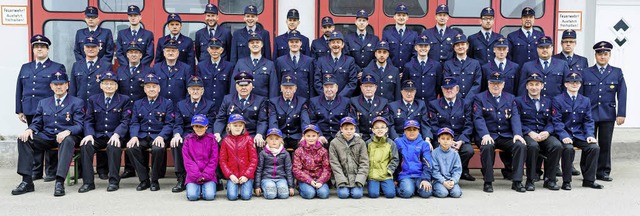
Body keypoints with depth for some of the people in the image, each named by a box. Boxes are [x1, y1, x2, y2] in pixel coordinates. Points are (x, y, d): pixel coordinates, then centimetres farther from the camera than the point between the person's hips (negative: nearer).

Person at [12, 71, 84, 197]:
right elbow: (36, 123, 17)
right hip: (46, 137, 4)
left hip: (66, 136, -4)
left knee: (68, 141, -39)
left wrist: (67, 131, -26)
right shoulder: (43, 103, 21)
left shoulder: (77, 103, 7)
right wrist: (29, 130, -8)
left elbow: (79, 125, -3)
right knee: (23, 139, -22)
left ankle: (59, 182, -47)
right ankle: (27, 181, -23)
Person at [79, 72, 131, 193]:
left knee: (114, 147, -35)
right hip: (97, 136, 3)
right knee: (85, 145, -27)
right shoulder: (93, 100, 16)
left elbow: (125, 121, -1)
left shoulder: (124, 100, 8)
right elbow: (88, 120, 9)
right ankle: (88, 182, -22)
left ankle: (114, 181, -25)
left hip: (114, 136, -3)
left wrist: (116, 134, -19)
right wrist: (89, 134, -10)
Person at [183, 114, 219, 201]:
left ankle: (206, 187, 13)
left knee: (209, 196, -20)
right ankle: (198, 188, 13)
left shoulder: (211, 139, 4)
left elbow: (213, 160, 0)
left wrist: (205, 175, -9)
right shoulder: (188, 140, 5)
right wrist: (197, 175, -11)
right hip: (193, 176, 1)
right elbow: (187, 160, -1)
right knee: (192, 196, -20)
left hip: (208, 175, 0)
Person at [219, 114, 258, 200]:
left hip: (246, 175, -1)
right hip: (232, 175, 1)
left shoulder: (248, 139, 2)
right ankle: (232, 187, 17)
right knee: (232, 196, -16)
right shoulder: (226, 141, 6)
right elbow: (222, 161, 4)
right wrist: (230, 175, -8)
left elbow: (254, 159, -1)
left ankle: (245, 187, 17)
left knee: (246, 196, -16)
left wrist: (247, 175, -9)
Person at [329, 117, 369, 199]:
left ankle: (358, 186, 14)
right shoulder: (334, 143, 1)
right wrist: (341, 180, -12)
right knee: (343, 194, -19)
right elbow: (334, 163, -2)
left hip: (357, 176, 0)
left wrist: (359, 179, -10)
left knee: (357, 194, -18)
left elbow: (364, 162, 1)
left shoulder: (361, 142, 4)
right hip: (342, 176, 0)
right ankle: (342, 186, 13)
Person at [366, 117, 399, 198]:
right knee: (373, 194, -17)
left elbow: (395, 159, 6)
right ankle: (375, 186, 16)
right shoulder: (368, 143, 5)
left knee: (390, 194, -15)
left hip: (386, 176, 0)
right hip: (372, 175, 0)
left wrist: (389, 171, -5)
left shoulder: (391, 143, 5)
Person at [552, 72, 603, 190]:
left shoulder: (586, 101, 15)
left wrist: (590, 135, -7)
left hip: (580, 134, 4)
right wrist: (564, 136, -21)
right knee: (568, 148, -33)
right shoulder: (558, 100, 0)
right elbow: (557, 121, -7)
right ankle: (566, 181, -17)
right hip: (564, 134, -4)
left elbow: (588, 121, 11)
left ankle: (589, 180, -5)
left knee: (594, 147, -21)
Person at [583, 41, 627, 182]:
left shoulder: (617, 73, 8)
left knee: (605, 144, 3)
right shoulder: (586, 73, 6)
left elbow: (622, 95, 4)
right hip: (589, 114, -1)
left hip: (608, 114, 1)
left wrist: (621, 114, -3)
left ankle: (603, 172, 13)